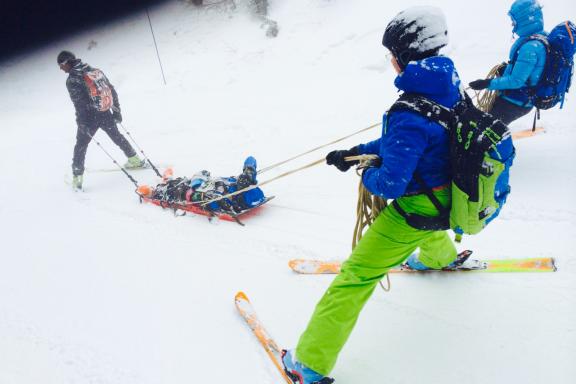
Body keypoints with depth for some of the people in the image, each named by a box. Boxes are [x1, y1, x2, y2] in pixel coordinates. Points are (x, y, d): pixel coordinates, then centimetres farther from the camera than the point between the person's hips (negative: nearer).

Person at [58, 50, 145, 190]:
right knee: (117, 136, 25)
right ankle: (135, 160, 34)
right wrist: (116, 110, 15)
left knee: (81, 145, 8)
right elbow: (112, 90, 9)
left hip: (90, 117, -5)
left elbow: (79, 104, -18)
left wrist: (82, 124, -13)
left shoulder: (72, 80, -12)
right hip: (106, 114, 5)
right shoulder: (96, 71, 7)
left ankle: (77, 177, 9)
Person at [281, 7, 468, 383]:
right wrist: (358, 151, 4)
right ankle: (441, 256, 78)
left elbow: (390, 183, -29)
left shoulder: (409, 113, -32)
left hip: (416, 206, -8)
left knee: (356, 275, -5)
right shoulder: (450, 87, -4)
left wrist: (368, 175, -7)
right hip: (448, 194, 9)